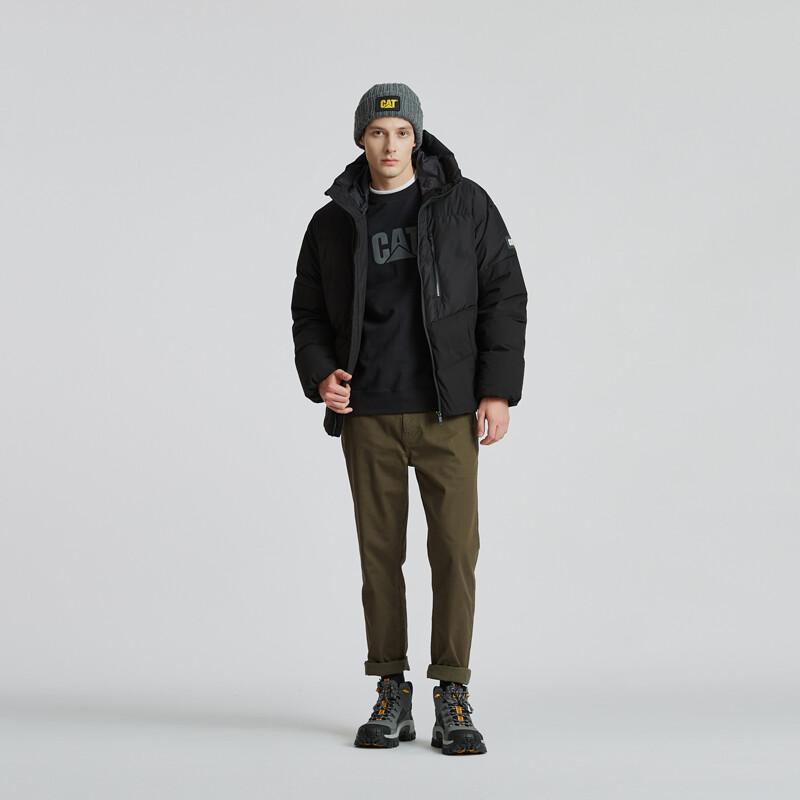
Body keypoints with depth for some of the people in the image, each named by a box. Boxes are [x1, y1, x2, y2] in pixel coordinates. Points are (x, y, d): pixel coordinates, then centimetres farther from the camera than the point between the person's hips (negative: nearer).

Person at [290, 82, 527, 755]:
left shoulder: (465, 205, 3)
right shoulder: (333, 224, 8)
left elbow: (504, 296, 2)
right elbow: (309, 312, 14)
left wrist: (498, 391, -6)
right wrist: (319, 375, -5)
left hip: (448, 412, -2)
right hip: (367, 415, 2)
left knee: (455, 547, -5)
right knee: (380, 550, 5)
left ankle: (453, 699, 4)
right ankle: (392, 696, 15)